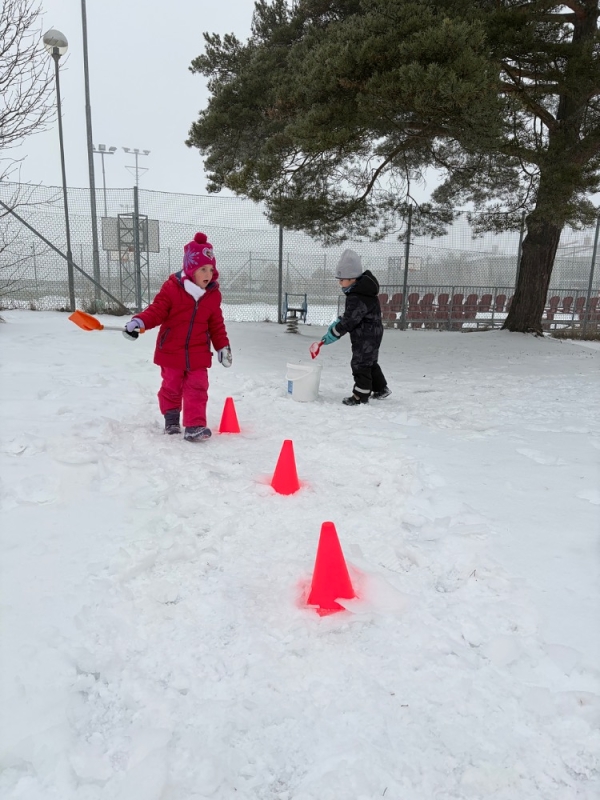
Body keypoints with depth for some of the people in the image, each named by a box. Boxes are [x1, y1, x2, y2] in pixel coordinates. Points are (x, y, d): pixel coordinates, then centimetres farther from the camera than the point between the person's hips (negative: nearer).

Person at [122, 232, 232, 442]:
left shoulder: (213, 295, 1)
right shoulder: (172, 288, -10)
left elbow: (216, 324, 8)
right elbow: (156, 310, -10)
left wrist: (223, 346, 5)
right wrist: (138, 322, -26)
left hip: (198, 353, 2)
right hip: (171, 351, -1)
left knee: (197, 389, -4)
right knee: (171, 387, 13)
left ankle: (194, 426, 1)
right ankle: (171, 418, 35)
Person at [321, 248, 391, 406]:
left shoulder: (358, 298, -27)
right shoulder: (360, 289, 6)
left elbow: (350, 320, -26)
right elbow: (350, 314, 16)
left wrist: (333, 334, -17)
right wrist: (338, 322, 5)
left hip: (367, 336, -11)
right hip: (370, 334, 11)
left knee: (360, 364, -2)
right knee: (370, 362, 21)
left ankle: (361, 396, 7)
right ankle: (381, 388, 34)